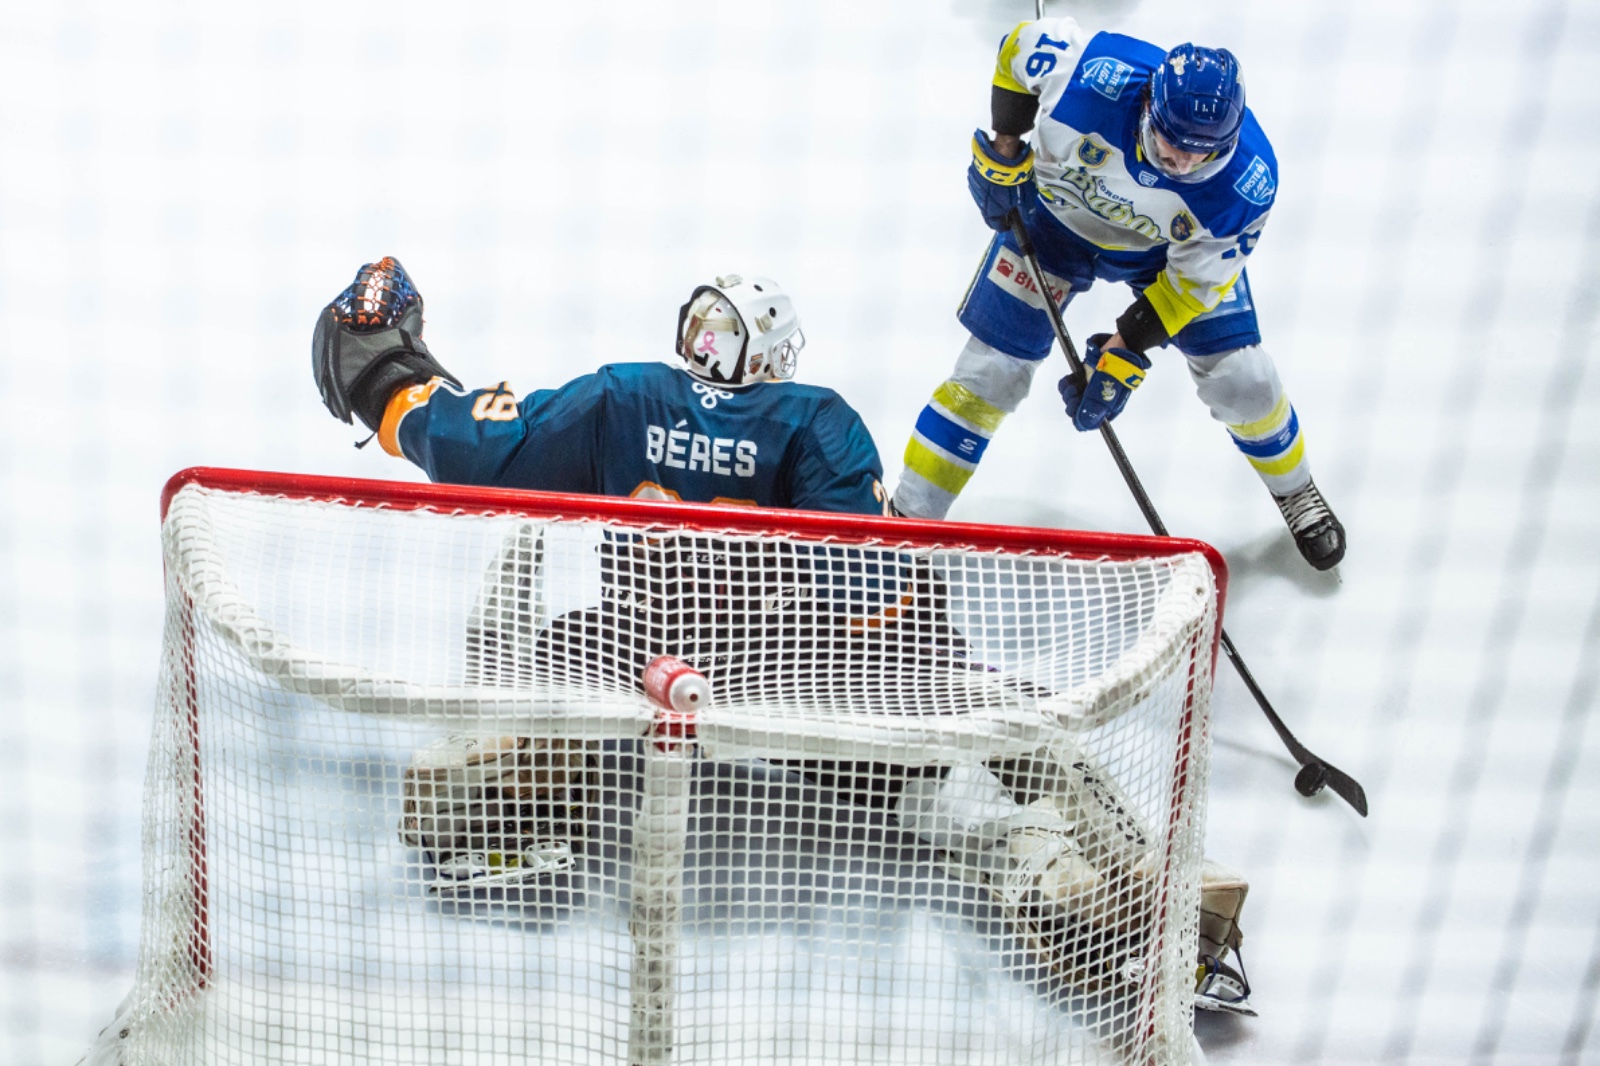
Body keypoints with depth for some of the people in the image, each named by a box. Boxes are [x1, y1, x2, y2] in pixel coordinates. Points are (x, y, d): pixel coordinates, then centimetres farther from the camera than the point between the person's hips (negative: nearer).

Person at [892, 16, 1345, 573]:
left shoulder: (1246, 183, -33)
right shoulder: (1092, 75, -37)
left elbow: (1196, 280, -20)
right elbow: (1023, 43, -15)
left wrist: (1125, 350, -25)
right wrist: (1002, 149, -13)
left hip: (1170, 245, 1)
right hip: (1054, 217, 0)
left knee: (1239, 378, -3)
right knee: (990, 372, -5)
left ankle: (1294, 491, 29)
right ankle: (909, 522, 9)